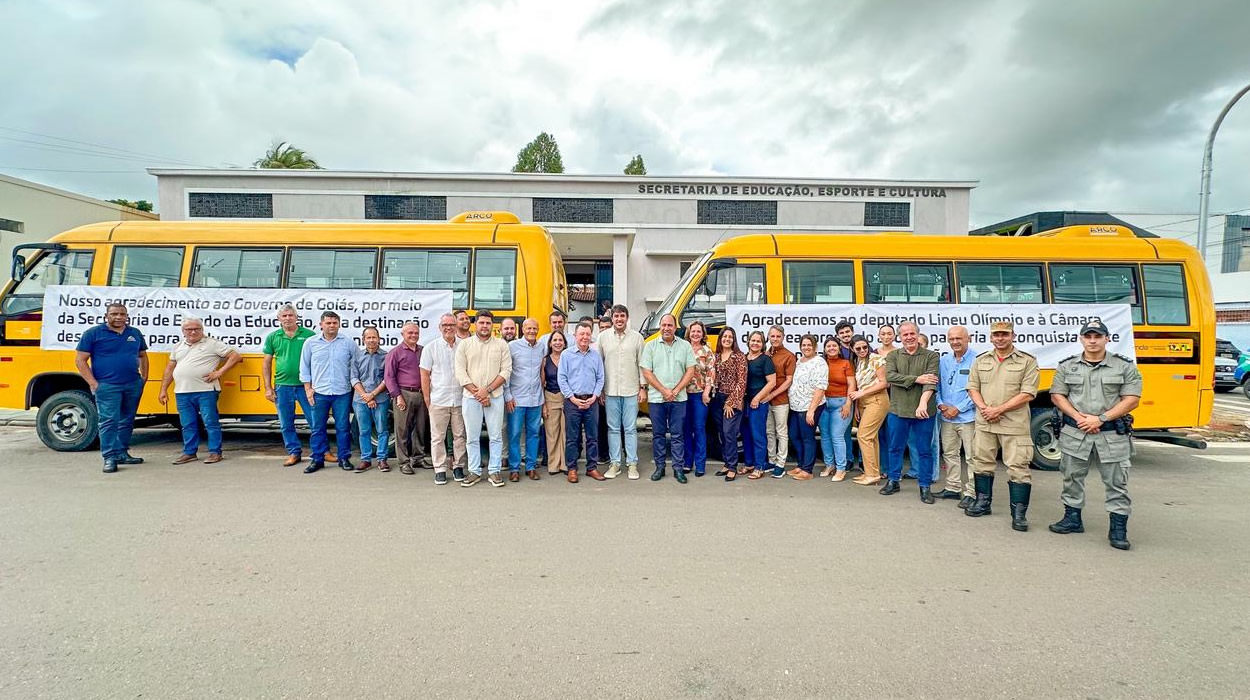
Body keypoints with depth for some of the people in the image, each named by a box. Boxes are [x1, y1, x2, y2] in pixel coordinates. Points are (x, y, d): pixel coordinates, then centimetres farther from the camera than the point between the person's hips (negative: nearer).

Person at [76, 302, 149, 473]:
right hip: (107, 386, -5)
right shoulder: (93, 333, -2)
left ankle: (122, 453, 21)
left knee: (127, 421, 11)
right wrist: (92, 383, -9)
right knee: (108, 421, -7)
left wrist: (144, 377, 11)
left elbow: (143, 356, 22)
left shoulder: (135, 333, 12)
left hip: (133, 385, 5)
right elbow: (80, 360, -3)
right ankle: (110, 457, -4)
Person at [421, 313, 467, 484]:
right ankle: (440, 469, 14)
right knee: (438, 437, 4)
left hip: (460, 400, 1)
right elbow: (424, 375, 3)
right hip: (438, 400, -1)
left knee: (460, 435, 8)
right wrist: (427, 399, 0)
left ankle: (458, 466, 21)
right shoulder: (430, 348, 1)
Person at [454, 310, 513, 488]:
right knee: (472, 437, 6)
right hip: (470, 397, 0)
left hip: (495, 396, 0)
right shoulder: (464, 344, 5)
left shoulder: (501, 344, 5)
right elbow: (460, 372, -2)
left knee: (496, 436, 4)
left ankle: (494, 471, 13)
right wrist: (477, 392, -10)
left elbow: (506, 370, -2)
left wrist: (487, 390, -11)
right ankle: (474, 472, 16)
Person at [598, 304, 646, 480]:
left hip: (631, 391, -1)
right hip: (610, 391, 1)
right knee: (613, 429, 8)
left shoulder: (637, 337, 3)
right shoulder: (603, 337, 3)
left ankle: (632, 464, 12)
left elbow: (641, 364, 5)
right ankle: (615, 463, 16)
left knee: (630, 429, 4)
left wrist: (643, 387, 1)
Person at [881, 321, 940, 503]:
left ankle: (925, 487, 18)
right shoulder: (893, 356, 6)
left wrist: (923, 402, -27)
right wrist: (917, 379, -18)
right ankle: (893, 481, 26)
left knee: (925, 451, 6)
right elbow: (890, 376, -11)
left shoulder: (931, 356, 0)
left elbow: (931, 381, -13)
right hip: (898, 410, 2)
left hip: (923, 411, -2)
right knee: (895, 448, 12)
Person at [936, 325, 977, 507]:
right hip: (946, 418, 6)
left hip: (968, 418, -6)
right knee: (949, 453, 15)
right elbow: (937, 385, 12)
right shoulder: (943, 361, 8)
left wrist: (958, 409, -13)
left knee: (971, 457, -1)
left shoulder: (976, 361, -9)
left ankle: (971, 493, 6)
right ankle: (953, 488, 26)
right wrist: (941, 405, -3)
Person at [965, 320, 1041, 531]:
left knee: (1018, 467, -3)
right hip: (984, 422, 4)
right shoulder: (981, 361, 10)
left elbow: (1027, 394, -10)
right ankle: (983, 503, 26)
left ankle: (1019, 514, 4)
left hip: (1014, 424, -4)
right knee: (982, 462, 12)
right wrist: (984, 409, -8)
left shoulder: (1027, 361, -2)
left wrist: (999, 409, -15)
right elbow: (973, 388, 9)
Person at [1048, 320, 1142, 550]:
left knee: (1117, 483, 3)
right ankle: (1072, 519, 23)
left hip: (1113, 435, -2)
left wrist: (1101, 418, -15)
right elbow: (1057, 395, 4)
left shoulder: (1125, 366, 0)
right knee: (1072, 478, 10)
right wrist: (1078, 417, -11)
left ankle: (1118, 529, 12)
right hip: (1074, 433, 2)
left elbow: (1131, 400, -5)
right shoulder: (1067, 366, 5)